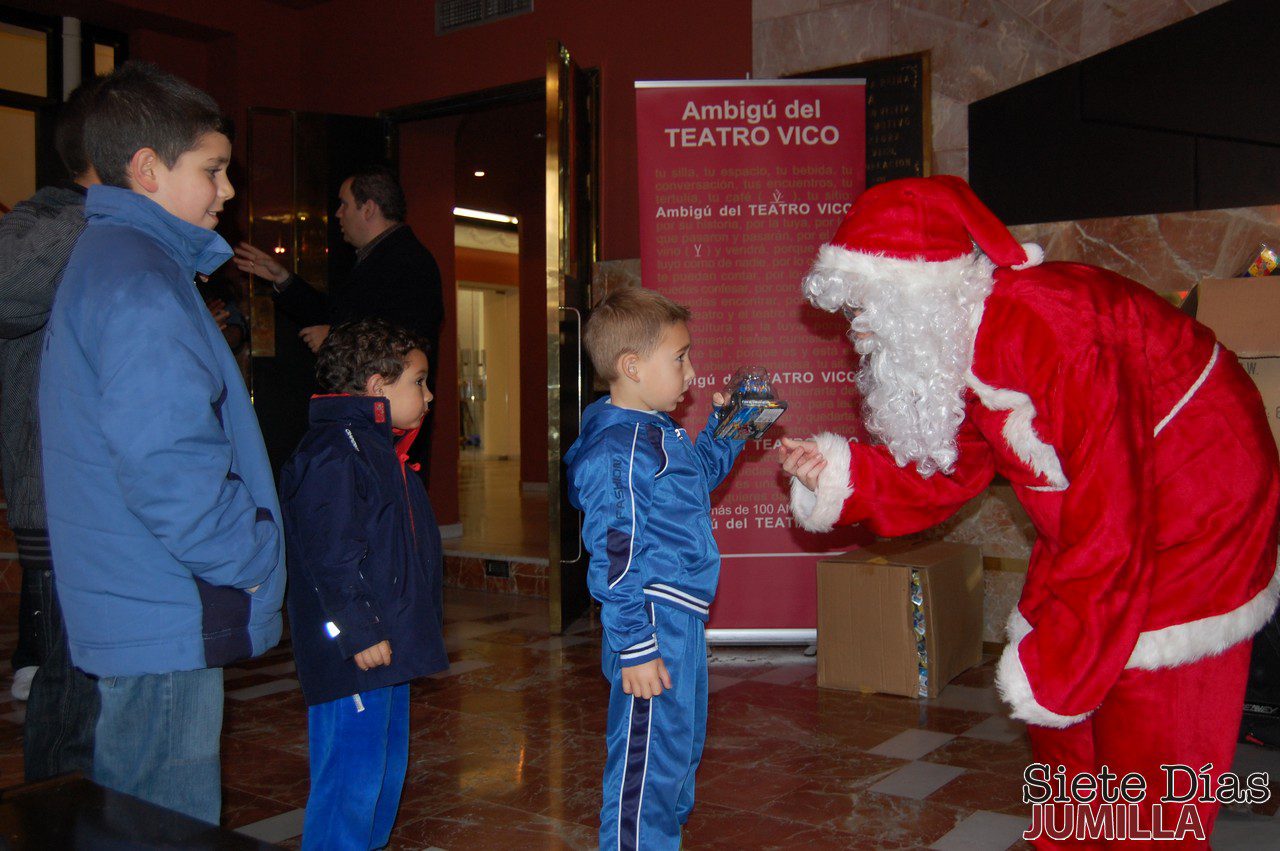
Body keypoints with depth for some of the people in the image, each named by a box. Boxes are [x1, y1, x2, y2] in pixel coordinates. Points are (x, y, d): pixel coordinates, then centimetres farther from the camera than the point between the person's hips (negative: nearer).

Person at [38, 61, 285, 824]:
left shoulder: (105, 258, 16)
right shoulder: (139, 282, -17)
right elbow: (168, 468, -26)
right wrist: (254, 557, -12)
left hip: (129, 610, 10)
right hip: (166, 619, -10)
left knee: (131, 824, 20)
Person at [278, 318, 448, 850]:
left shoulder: (377, 447, 17)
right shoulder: (333, 452, -17)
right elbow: (329, 556, -23)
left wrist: (417, 625, 25)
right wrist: (358, 632, -23)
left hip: (386, 647, 11)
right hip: (352, 659, -11)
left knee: (386, 769, 20)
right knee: (351, 780, -4)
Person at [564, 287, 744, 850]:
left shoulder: (661, 434, 11)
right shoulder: (618, 449, -21)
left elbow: (702, 470, 34)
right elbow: (614, 558, -23)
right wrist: (633, 647, -23)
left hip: (682, 619, 11)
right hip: (654, 624, -11)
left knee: (683, 745, 23)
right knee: (650, 759, -1)